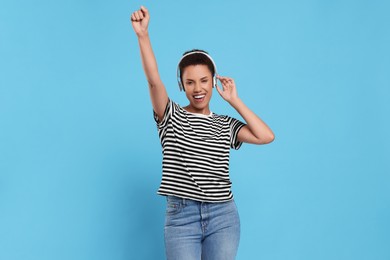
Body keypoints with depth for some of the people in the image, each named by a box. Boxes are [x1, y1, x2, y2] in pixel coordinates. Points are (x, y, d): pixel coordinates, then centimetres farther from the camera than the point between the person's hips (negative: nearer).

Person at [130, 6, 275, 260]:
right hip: (181, 216, -2)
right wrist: (143, 35, -26)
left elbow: (266, 136, -3)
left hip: (223, 216, 2)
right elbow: (154, 81, -14)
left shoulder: (225, 124, 9)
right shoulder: (171, 117, 2)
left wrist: (234, 100, 1)